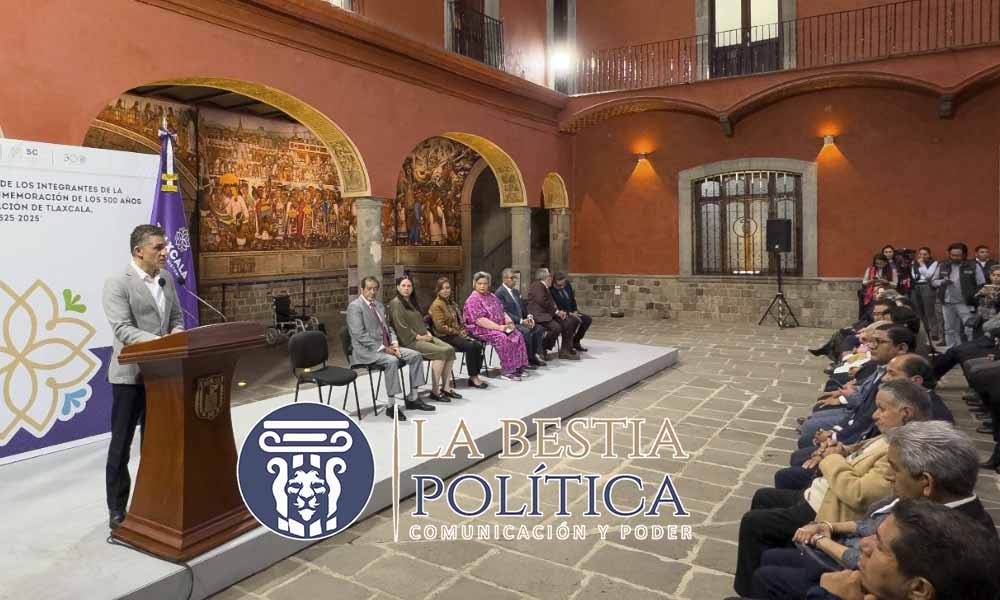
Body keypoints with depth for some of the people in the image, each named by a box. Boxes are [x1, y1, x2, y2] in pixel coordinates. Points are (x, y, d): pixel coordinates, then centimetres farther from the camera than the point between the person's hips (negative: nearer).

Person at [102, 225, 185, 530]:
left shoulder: (167, 278, 7)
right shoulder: (117, 283, -12)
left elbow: (177, 316, 12)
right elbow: (122, 329, -20)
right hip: (130, 374, -6)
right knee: (121, 444, 5)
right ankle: (117, 509, 17)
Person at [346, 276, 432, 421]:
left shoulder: (379, 305, 17)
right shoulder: (355, 306, -10)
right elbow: (360, 335, -18)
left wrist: (394, 343, -2)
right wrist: (383, 348, -21)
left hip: (386, 347, 9)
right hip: (367, 350, -8)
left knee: (416, 355, -6)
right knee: (392, 361, -35)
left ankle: (413, 398, -1)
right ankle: (391, 406, -26)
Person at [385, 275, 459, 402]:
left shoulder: (412, 301, 20)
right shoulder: (396, 303, -7)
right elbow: (401, 328, -14)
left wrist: (427, 333, 6)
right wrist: (419, 337, -15)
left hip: (422, 337, 8)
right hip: (409, 341, -8)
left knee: (450, 349, -13)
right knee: (441, 352, -25)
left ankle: (446, 387, -11)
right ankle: (435, 391, -19)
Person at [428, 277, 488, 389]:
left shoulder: (451, 303, 18)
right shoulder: (437, 305, -9)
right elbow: (440, 327, -16)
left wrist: (464, 333, 2)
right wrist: (458, 333, -14)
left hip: (456, 335, 8)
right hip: (445, 337, -8)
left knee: (478, 344, -16)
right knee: (470, 346, -26)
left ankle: (476, 375, -14)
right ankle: (473, 377, -17)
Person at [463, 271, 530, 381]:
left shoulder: (491, 297, 16)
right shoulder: (473, 300, -10)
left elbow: (501, 311, 18)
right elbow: (479, 320, -20)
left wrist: (508, 320, -4)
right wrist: (498, 327, -24)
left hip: (498, 327, 8)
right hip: (481, 330, -8)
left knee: (517, 335, -11)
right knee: (502, 338, -31)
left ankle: (518, 366, -6)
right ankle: (506, 370, -23)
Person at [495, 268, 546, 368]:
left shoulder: (516, 291, 18)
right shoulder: (499, 293, -10)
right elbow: (504, 313, -17)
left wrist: (529, 317, -2)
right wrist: (521, 321, -22)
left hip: (520, 321, 8)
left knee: (539, 328, -10)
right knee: (526, 331, -31)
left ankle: (534, 355, -5)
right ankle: (526, 359, -18)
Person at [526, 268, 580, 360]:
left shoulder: (545, 288, 24)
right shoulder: (537, 285, -8)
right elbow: (542, 301, -19)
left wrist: (559, 312, 1)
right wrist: (556, 311, -12)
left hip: (548, 314, 10)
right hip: (539, 315, -10)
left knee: (569, 322, -3)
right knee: (556, 327, -31)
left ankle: (565, 350, 1)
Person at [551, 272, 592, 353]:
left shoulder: (567, 283, -4)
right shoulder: (551, 291, -25)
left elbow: (573, 297, 9)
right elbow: (555, 309, -23)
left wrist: (575, 311, 0)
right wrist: (569, 314, -24)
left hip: (572, 312, 8)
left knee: (588, 319, -3)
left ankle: (575, 341, 9)